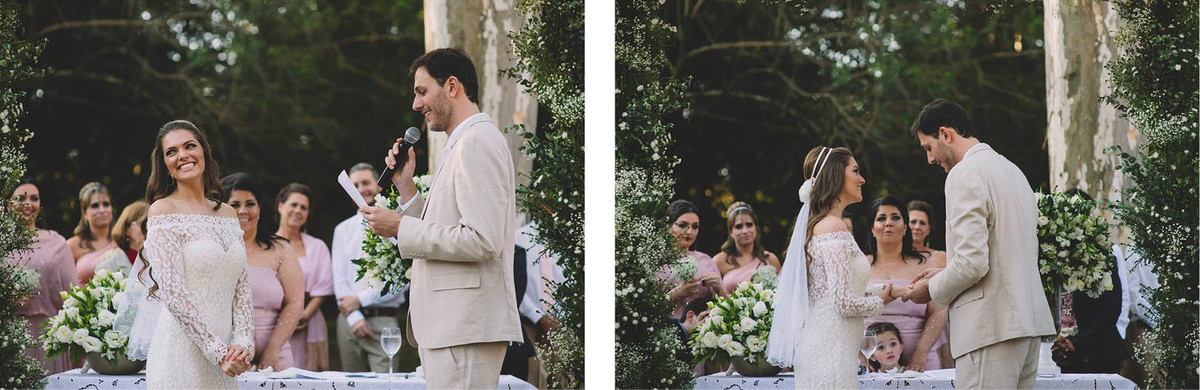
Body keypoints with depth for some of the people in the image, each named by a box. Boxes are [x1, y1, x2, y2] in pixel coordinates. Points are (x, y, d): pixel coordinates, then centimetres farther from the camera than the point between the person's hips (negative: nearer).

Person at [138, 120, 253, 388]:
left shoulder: (227, 214, 13)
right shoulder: (163, 210, -5)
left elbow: (242, 287, 12)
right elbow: (172, 292, -13)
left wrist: (243, 342, -4)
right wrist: (219, 352, -16)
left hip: (223, 353, 5)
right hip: (182, 352, -5)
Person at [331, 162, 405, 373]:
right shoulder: (343, 230, 16)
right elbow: (339, 278, 8)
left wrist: (360, 299, -10)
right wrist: (355, 318, -7)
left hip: (383, 319, -3)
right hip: (349, 321, 3)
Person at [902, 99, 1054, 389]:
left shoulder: (965, 174, -10)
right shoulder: (1012, 171, 21)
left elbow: (972, 262, -18)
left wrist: (932, 289, -1)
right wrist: (945, 275, 23)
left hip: (991, 327, -9)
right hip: (1029, 319, 10)